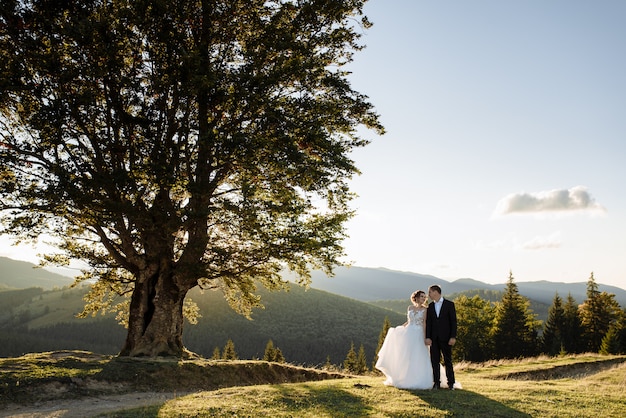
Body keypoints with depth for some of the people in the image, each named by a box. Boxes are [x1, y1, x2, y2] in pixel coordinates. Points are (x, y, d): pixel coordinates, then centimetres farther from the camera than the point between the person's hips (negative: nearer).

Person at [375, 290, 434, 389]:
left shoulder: (425, 310, 0)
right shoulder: (410, 307, 10)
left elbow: (424, 324, -5)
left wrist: (425, 337, -14)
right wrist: (398, 328, 14)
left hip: (418, 335, -4)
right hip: (408, 333, 4)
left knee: (417, 358, -5)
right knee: (405, 357, 5)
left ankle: (416, 381, 2)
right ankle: (404, 380, 14)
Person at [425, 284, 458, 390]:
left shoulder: (449, 304, -1)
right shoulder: (430, 306, 10)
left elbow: (453, 321, -4)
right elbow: (428, 322, 6)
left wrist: (453, 337, -10)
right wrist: (427, 337, -4)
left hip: (445, 337, -3)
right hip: (434, 338, 3)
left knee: (448, 361, 2)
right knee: (434, 361, 4)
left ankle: (451, 383, 10)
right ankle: (436, 383, 10)